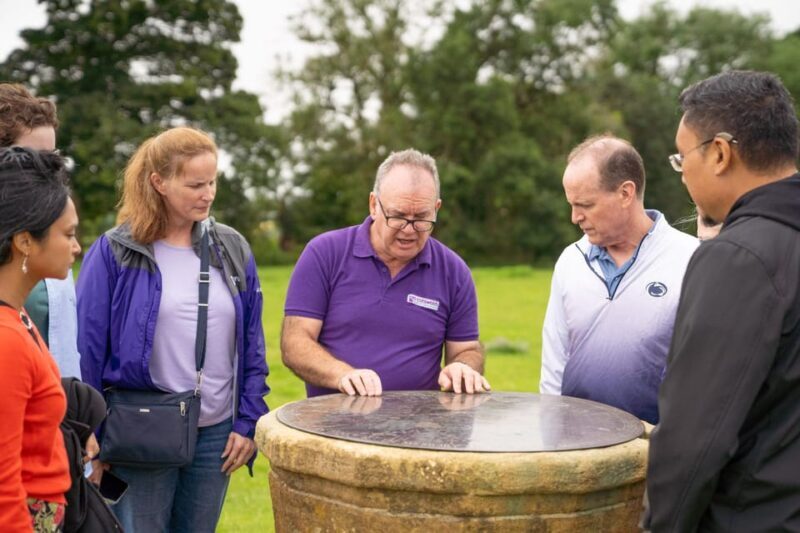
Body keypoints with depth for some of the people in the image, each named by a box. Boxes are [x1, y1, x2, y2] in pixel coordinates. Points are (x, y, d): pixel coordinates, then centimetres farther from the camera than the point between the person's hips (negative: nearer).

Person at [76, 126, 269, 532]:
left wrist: (248, 421, 4)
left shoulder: (232, 250, 5)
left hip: (215, 435, 4)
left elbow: (252, 345, 9)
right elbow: (87, 349, -5)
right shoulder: (114, 252, -6)